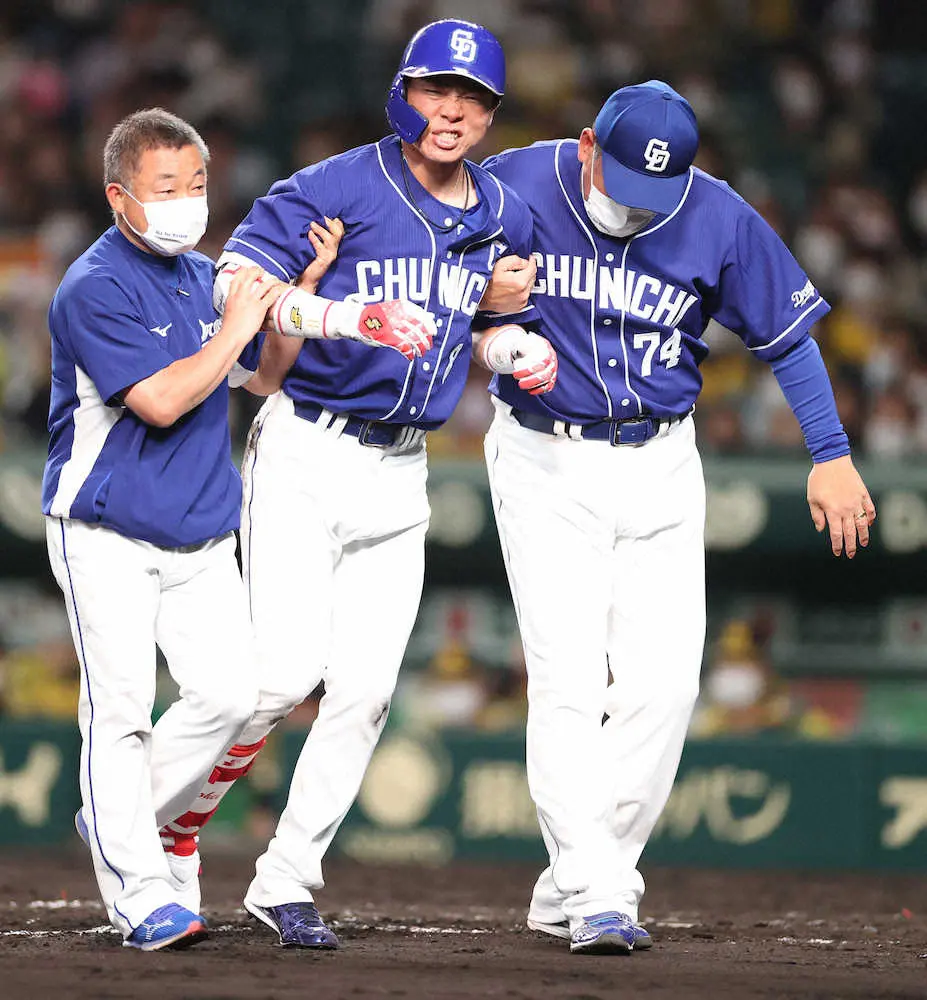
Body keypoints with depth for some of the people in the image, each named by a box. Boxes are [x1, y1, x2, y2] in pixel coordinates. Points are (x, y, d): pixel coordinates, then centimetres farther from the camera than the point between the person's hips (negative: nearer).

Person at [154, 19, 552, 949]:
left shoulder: (503, 218, 9)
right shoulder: (334, 189, -11)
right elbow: (236, 282, -21)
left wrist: (522, 342, 3)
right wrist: (355, 318, -34)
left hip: (400, 472, 6)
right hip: (305, 455, -6)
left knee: (365, 689, 0)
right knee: (285, 671, -14)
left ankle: (286, 881, 11)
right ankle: (166, 821, 6)